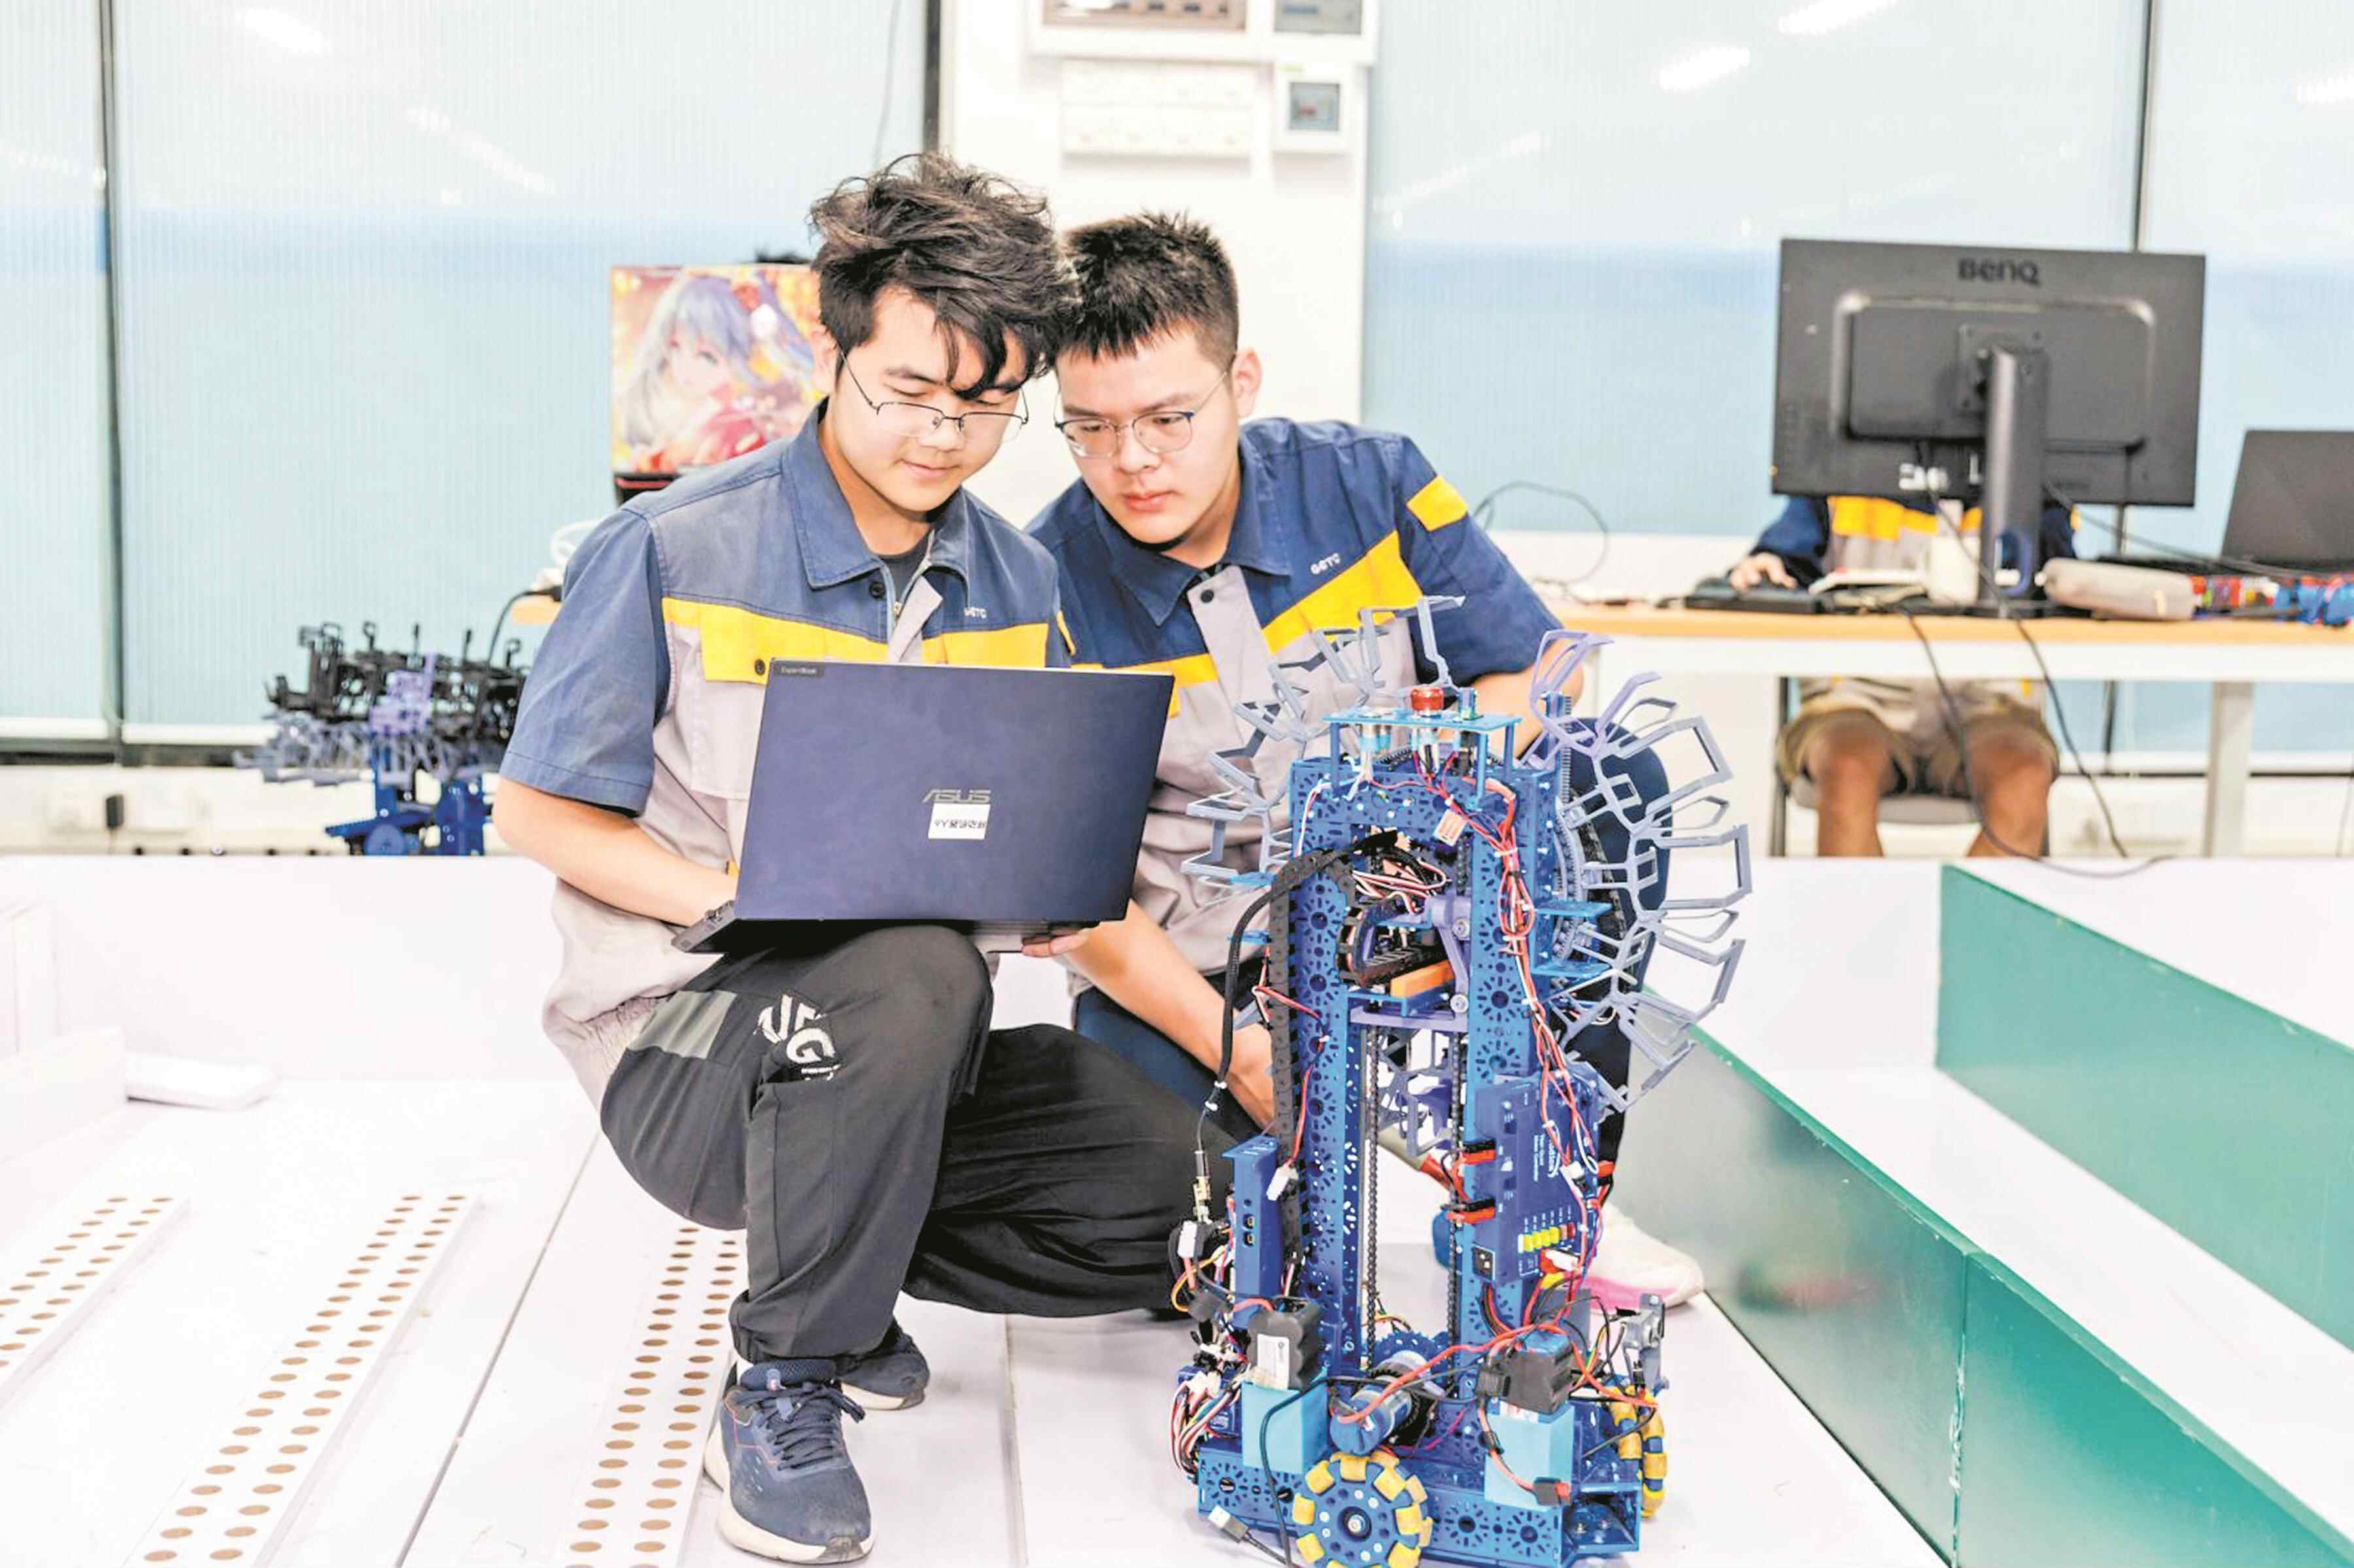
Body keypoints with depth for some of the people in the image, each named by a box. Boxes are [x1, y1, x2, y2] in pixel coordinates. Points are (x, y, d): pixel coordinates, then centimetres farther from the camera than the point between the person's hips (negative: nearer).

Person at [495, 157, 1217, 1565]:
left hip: (908, 1036, 6)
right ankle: (784, 1393, -16)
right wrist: (747, 900, -21)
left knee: (1167, 1180, -13)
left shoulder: (1019, 583, 6)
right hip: (683, 1043, -5)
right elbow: (541, 813, -5)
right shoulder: (676, 553, -10)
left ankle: (840, 1260, 10)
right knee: (911, 974, -37)